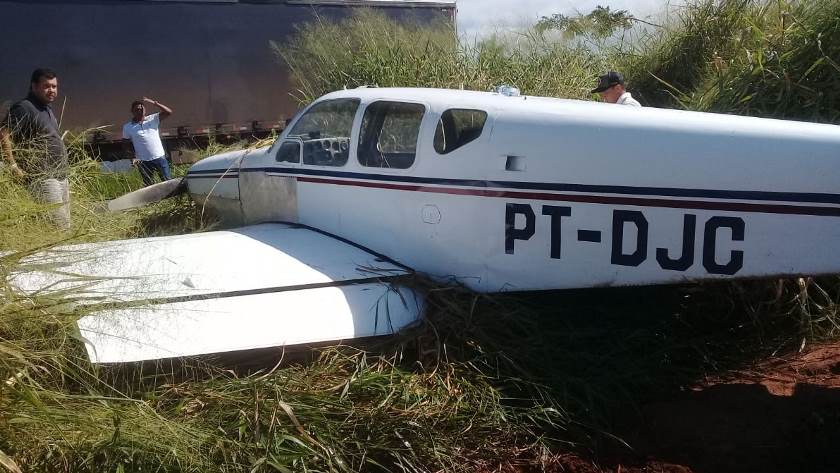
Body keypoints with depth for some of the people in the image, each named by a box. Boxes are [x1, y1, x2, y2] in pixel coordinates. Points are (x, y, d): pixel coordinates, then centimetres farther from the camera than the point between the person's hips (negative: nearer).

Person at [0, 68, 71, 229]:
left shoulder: (48, 110, 18)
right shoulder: (24, 108, -10)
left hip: (61, 177, 10)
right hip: (43, 178, -9)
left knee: (66, 227, 10)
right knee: (59, 228, -15)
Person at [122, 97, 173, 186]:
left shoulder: (153, 119, 3)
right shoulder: (127, 127, 4)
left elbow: (168, 112, -7)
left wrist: (153, 102, -16)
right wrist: (132, 157, -6)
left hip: (160, 158, 0)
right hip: (144, 162, 0)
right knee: (149, 186, 7)